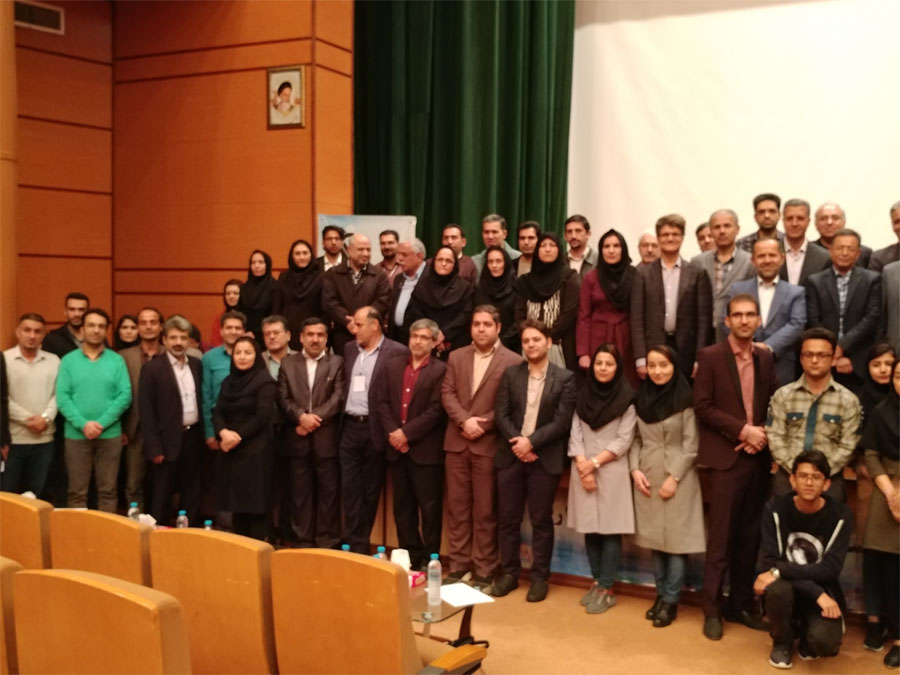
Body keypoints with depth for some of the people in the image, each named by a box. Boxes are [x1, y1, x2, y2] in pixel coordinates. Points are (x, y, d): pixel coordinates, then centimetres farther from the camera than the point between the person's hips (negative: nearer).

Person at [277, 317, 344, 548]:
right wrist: (301, 416, -14)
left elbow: (338, 397, -6)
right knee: (299, 493, 7)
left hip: (327, 439, -2)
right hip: (298, 440, 2)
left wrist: (315, 417, -15)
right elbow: (283, 398, 3)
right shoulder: (288, 363, 10)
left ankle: (327, 542, 11)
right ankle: (303, 541, 15)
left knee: (328, 492, 3)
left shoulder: (337, 363, 4)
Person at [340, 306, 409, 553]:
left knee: (371, 489, 6)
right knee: (350, 487, 3)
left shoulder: (396, 352, -7)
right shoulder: (349, 349, 11)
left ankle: (362, 542, 19)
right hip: (349, 427, 5)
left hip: (374, 429, -5)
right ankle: (355, 544, 10)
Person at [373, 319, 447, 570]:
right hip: (397, 448, 5)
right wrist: (392, 432, -8)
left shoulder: (440, 370, -5)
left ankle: (429, 559, 13)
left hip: (425, 450, -5)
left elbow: (436, 410, -12)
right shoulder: (392, 366, 11)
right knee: (402, 507, 12)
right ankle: (410, 556, 23)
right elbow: (381, 401, 5)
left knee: (429, 507, 2)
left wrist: (406, 432, -14)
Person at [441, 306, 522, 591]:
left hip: (489, 444, -4)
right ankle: (458, 565, 19)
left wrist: (483, 425, -13)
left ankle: (484, 571, 12)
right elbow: (447, 393, 3)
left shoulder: (512, 361, -3)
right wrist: (464, 420, -12)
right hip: (456, 442, 4)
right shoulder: (456, 357, 11)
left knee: (485, 511, 3)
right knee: (457, 507, 9)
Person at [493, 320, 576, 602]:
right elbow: (501, 414, 1)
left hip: (545, 459, -2)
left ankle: (540, 577, 16)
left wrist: (531, 442, -16)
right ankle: (509, 573, 21)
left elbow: (562, 421, -8)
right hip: (511, 456, 3)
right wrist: (516, 442, -14)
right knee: (507, 519, 8)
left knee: (541, 521, 5)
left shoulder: (565, 378, -2)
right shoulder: (510, 374, 6)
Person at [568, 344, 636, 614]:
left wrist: (595, 463, -11)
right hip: (583, 470, 4)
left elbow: (624, 440, -7)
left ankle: (606, 588, 4)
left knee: (610, 529, -2)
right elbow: (575, 434, 4)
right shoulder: (583, 395, 8)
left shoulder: (626, 398, -4)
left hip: (612, 471, -4)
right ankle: (596, 581, 17)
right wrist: (582, 465, -8)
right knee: (590, 528, 7)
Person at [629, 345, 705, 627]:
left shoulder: (684, 399, -8)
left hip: (678, 477, -4)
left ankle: (671, 601, 8)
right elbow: (636, 439, 9)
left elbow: (690, 445, -9)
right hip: (647, 476, 5)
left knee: (676, 539, -1)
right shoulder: (641, 398, 6)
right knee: (654, 538, 10)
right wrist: (635, 470, -4)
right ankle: (660, 594, 21)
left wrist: (673, 478, -13)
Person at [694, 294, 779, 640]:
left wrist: (763, 434, -7)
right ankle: (712, 610, 10)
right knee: (722, 537, -1)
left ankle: (741, 604, 22)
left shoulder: (765, 358, 10)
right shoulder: (710, 356, -4)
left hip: (759, 456, 5)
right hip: (727, 458, -4)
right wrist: (743, 430, -14)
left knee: (750, 536, 10)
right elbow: (702, 407, -9)